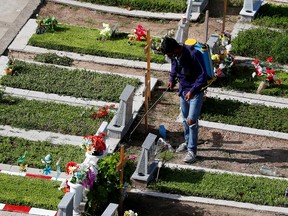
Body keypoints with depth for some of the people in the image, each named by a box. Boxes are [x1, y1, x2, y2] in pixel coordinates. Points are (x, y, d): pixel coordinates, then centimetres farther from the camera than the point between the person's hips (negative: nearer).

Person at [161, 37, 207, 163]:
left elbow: (202, 76, -27)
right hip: (183, 89, 7)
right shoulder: (174, 55, -8)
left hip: (196, 91, -7)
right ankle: (188, 142, 38)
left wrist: (192, 91, -33)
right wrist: (172, 80, 3)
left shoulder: (194, 54, -30)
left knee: (192, 120, -7)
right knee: (185, 118, 19)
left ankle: (192, 150, 1)